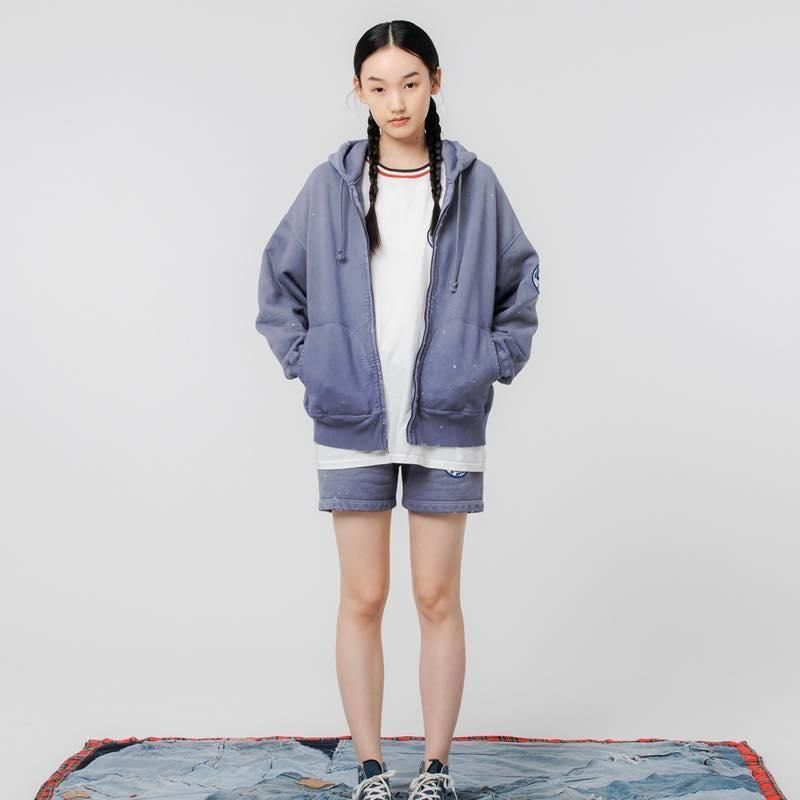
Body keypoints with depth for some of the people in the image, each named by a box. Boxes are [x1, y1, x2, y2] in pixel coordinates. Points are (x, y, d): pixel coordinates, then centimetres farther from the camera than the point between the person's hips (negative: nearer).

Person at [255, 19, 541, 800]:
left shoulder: (473, 182, 2)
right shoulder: (330, 184, 2)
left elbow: (521, 279, 12)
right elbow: (277, 281, 11)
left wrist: (496, 361, 3)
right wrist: (308, 361, 2)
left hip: (447, 423, 0)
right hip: (352, 423, 1)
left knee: (438, 597, 6)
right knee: (363, 598, 5)